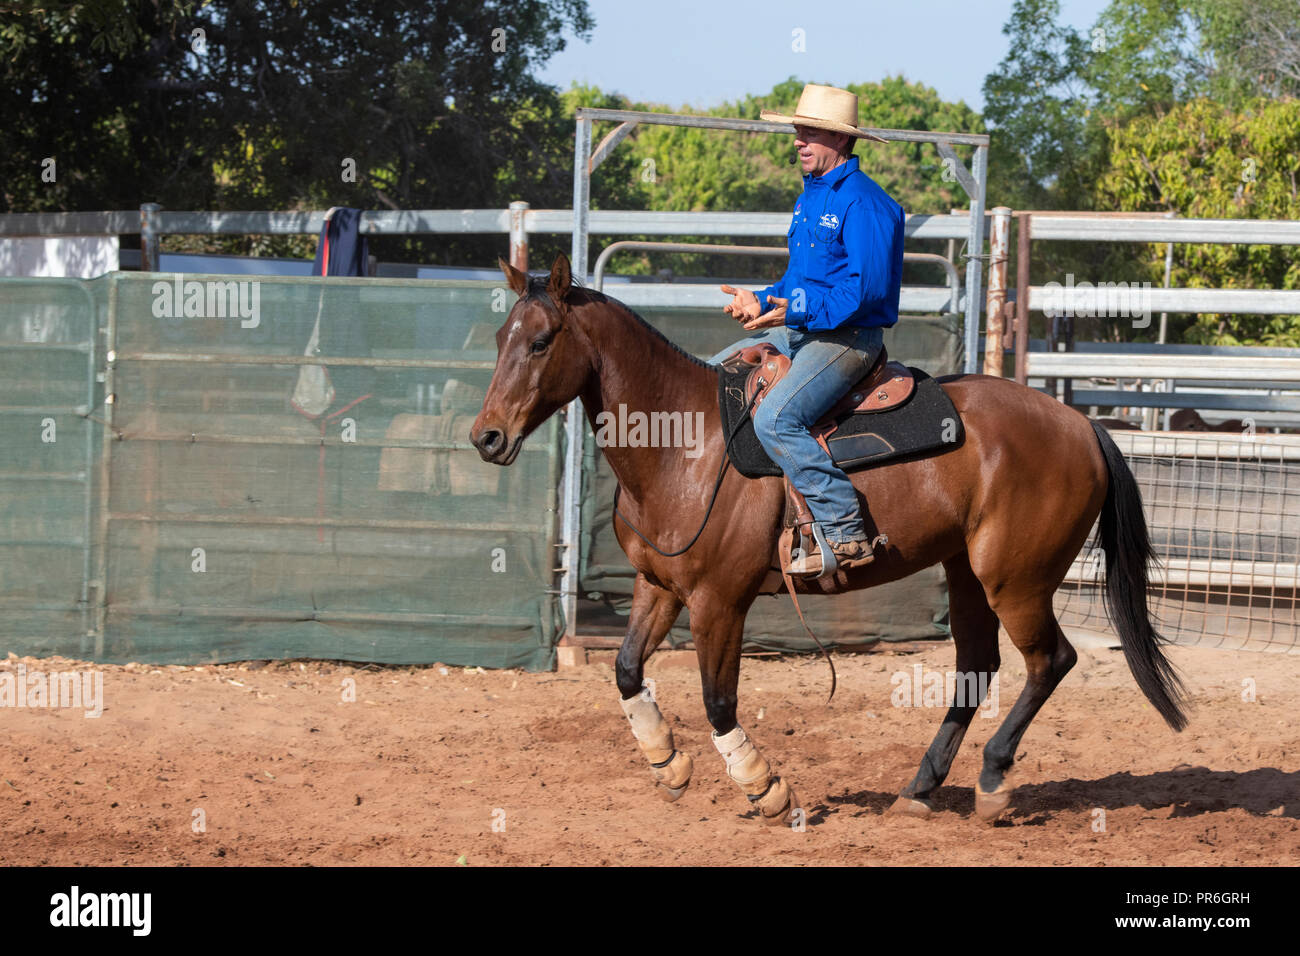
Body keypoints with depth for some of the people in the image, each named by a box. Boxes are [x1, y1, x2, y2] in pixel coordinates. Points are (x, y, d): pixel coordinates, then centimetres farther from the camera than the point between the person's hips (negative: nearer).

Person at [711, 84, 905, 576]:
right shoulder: (810, 198, 16)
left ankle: (846, 533, -29)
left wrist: (796, 311, -25)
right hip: (799, 331, 11)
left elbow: (869, 286, -24)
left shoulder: (863, 203, -15)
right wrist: (762, 301, 5)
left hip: (848, 337, -11)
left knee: (775, 418, -30)